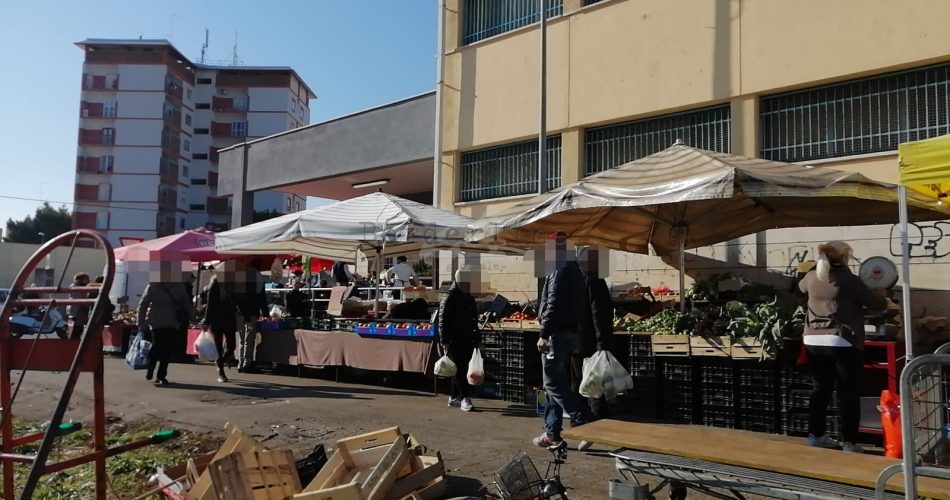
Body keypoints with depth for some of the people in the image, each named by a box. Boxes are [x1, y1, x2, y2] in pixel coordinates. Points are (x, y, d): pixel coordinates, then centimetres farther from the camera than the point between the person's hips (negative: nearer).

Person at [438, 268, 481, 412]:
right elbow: (442, 320, -12)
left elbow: (474, 320, 24)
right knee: (459, 369, -10)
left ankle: (454, 397, 20)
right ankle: (465, 398, -11)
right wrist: (444, 341, -18)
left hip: (467, 341, 8)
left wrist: (477, 338, 20)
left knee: (460, 370, 12)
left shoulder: (470, 299, 17)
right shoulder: (449, 299, -7)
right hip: (454, 342, -8)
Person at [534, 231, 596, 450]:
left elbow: (553, 305, -22)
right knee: (556, 384, 13)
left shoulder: (559, 271, -14)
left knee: (554, 384, -5)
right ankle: (552, 434, 18)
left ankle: (587, 424, -10)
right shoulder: (574, 270, 17)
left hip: (557, 334, -10)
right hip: (571, 332, 10)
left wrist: (544, 335, -18)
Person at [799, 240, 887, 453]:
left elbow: (802, 286, 28)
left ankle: (816, 435, 23)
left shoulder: (812, 277, 4)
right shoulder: (849, 280, -11)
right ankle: (850, 442, 5)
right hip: (842, 343, -5)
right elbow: (878, 305, -4)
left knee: (821, 388, 16)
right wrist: (882, 297, 18)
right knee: (848, 392, 4)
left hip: (813, 341, 5)